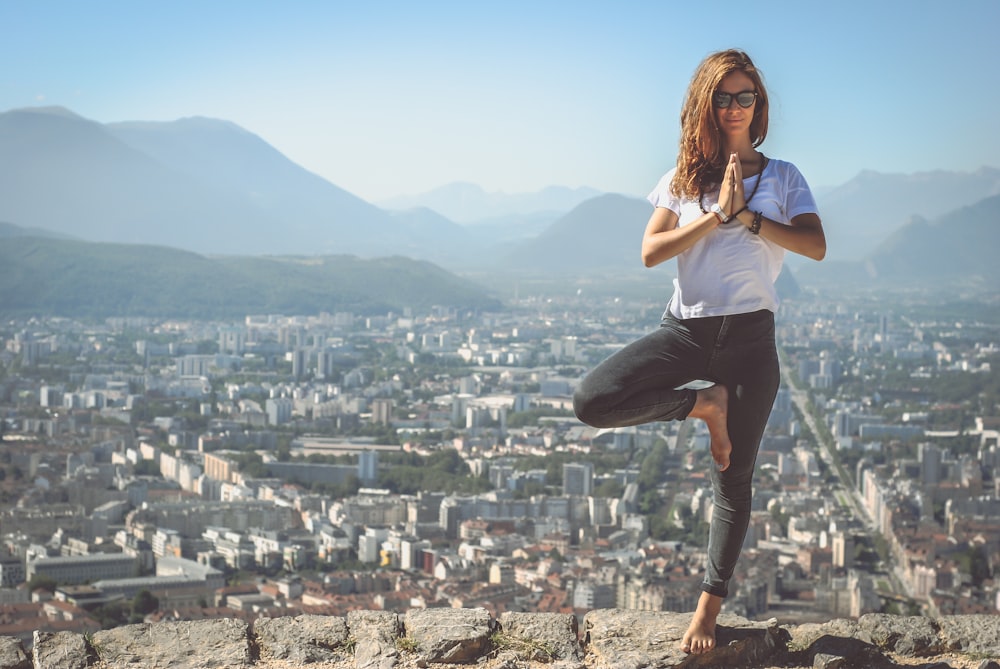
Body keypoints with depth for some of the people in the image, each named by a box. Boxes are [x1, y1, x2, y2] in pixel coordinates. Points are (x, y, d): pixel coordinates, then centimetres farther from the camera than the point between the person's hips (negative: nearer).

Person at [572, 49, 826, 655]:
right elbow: (651, 252, -3)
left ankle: (711, 604, 16)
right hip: (685, 330, 1)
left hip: (749, 335, -1)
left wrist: (747, 217, -14)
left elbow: (816, 246, -8)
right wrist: (717, 215, -12)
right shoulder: (683, 178, 10)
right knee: (593, 401, -23)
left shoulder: (782, 176, 7)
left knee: (734, 479, 3)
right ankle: (704, 403, -3)